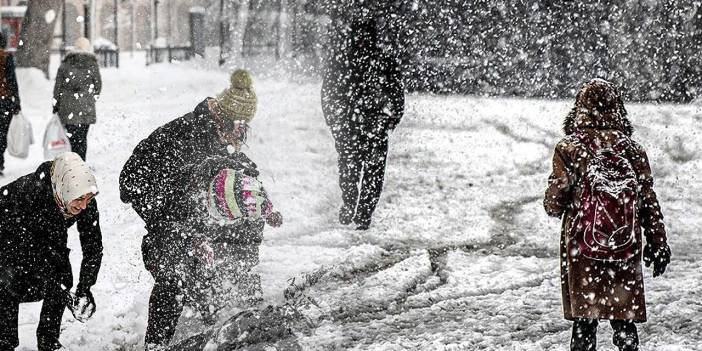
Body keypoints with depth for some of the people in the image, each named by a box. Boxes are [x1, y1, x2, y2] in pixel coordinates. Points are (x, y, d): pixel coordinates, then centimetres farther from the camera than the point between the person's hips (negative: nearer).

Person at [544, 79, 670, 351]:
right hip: (626, 248, 2)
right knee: (624, 319, 9)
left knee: (584, 317, 6)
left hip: (581, 247, -1)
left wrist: (554, 207, 17)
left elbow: (554, 203, -6)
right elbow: (649, 202, 2)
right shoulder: (632, 149, 0)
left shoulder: (569, 148, -6)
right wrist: (658, 244, 9)